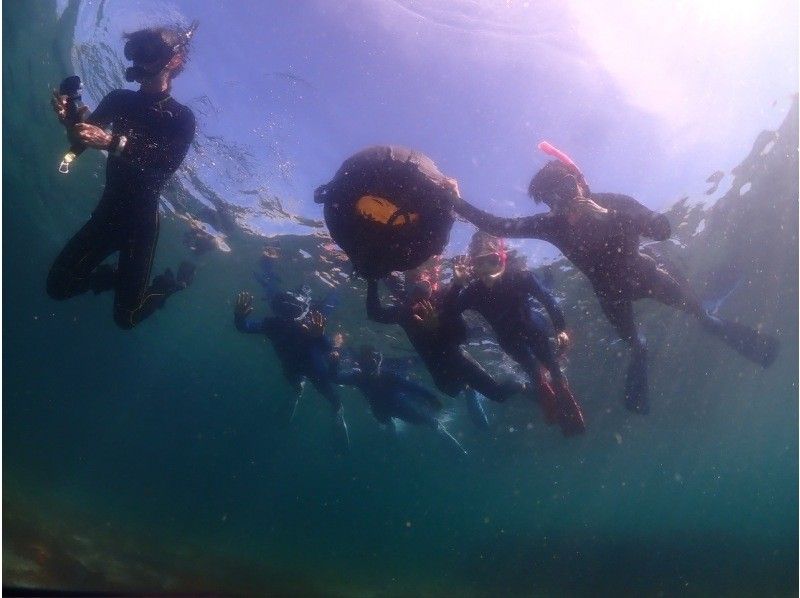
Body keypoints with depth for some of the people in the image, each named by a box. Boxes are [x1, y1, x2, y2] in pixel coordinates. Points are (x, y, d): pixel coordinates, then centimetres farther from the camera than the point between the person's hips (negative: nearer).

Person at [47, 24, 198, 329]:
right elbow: (85, 136, 2)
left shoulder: (181, 117, -6)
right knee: (58, 286, 3)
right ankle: (115, 276, 29)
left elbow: (168, 161, -23)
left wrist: (114, 142, -38)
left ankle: (175, 280, 24)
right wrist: (69, 118, -21)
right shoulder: (120, 99, 7)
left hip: (141, 218, -5)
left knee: (126, 316, -4)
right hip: (107, 210, 5)